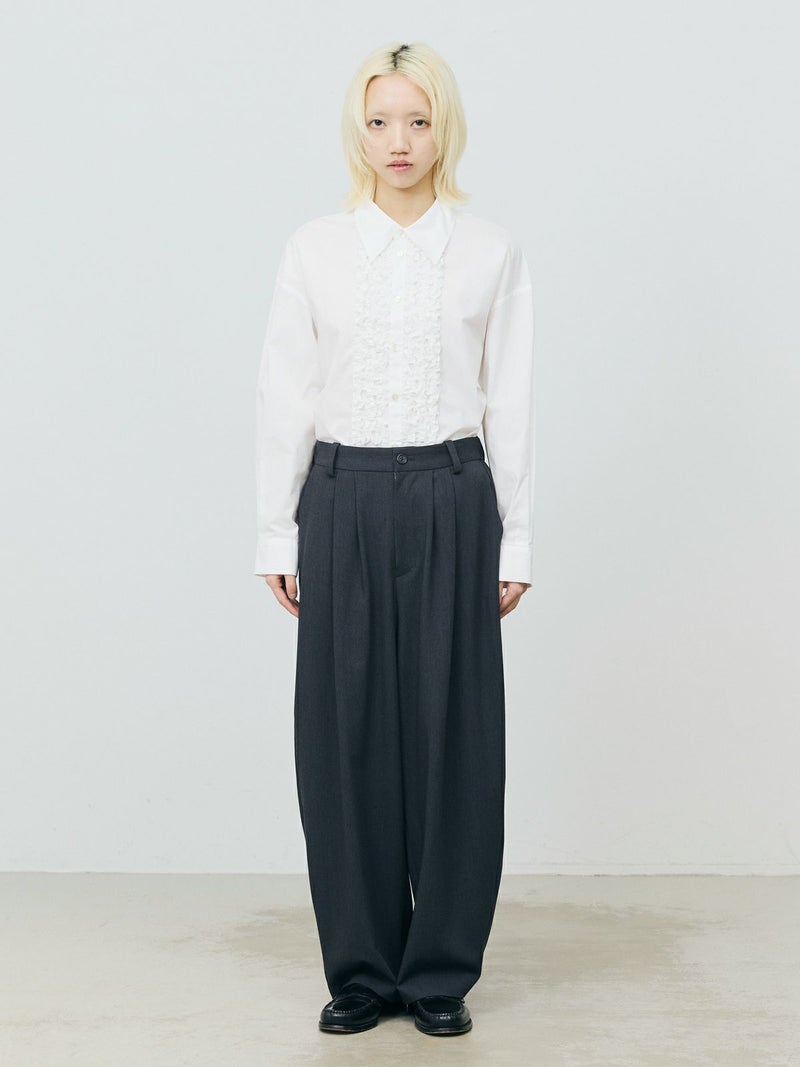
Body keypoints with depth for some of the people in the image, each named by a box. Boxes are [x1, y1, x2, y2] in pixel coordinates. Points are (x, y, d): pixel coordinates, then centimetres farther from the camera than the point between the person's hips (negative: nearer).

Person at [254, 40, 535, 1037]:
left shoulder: (492, 252, 4)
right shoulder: (314, 248, 5)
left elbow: (510, 405, 4)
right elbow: (284, 398, 5)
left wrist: (515, 540, 1)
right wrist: (278, 534, 2)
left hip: (452, 504, 0)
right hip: (343, 505, 1)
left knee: (453, 730, 2)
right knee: (345, 732, 2)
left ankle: (441, 971, 16)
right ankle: (359, 970, 17)